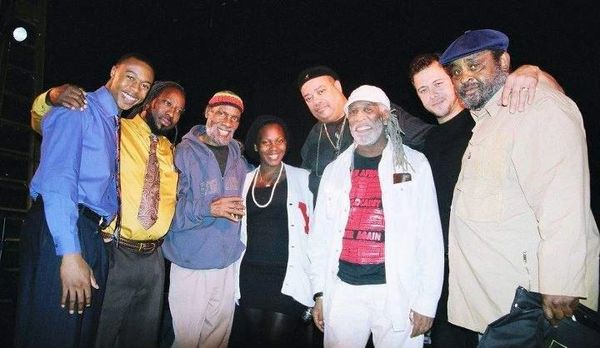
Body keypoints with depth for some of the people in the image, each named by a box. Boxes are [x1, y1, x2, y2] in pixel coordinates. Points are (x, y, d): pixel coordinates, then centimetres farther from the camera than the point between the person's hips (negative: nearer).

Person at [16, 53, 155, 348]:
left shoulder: (112, 124, 20)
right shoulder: (78, 108, -4)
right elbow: (56, 178, -16)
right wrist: (69, 252, -23)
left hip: (92, 235, 8)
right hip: (59, 232, -8)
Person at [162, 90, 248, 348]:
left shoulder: (239, 159, 8)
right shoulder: (184, 152, -7)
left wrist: (241, 209, 3)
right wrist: (209, 208, -23)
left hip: (228, 265, 5)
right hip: (191, 266, -4)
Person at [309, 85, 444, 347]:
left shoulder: (414, 164, 0)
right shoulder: (335, 170, 9)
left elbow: (430, 235, -3)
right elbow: (320, 234, 10)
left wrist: (427, 301, -7)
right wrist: (319, 293, 6)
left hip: (398, 292, -2)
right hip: (343, 290, 3)